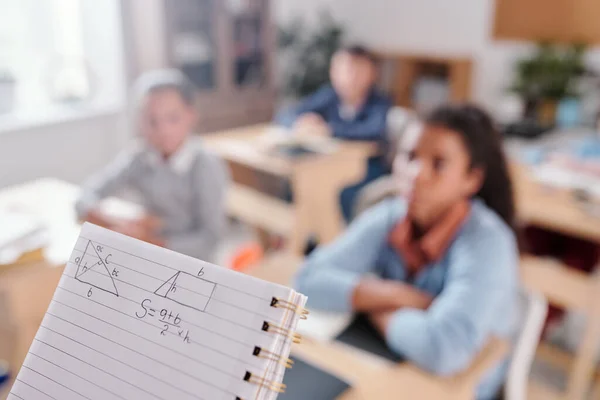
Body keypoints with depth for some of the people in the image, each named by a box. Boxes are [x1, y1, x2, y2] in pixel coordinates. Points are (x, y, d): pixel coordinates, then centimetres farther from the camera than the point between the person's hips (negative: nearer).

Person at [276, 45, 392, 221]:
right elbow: (284, 116, 2)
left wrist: (330, 130, -37)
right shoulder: (328, 96, 2)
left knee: (344, 192, -33)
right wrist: (299, 123, -23)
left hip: (368, 167, -3)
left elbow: (376, 130, -32)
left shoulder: (380, 104, -10)